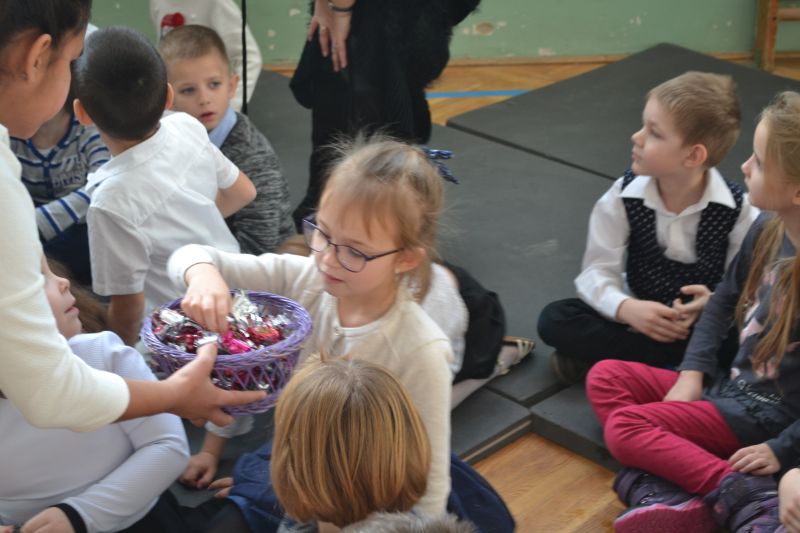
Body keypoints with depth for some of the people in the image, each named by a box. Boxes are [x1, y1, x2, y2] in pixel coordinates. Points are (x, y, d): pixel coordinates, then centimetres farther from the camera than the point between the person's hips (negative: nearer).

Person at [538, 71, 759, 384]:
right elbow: (598, 271, -13)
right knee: (555, 320, -20)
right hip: (640, 316, 1)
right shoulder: (624, 196, -13)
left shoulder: (737, 209, -16)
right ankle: (676, 359, -22)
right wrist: (626, 309, -34)